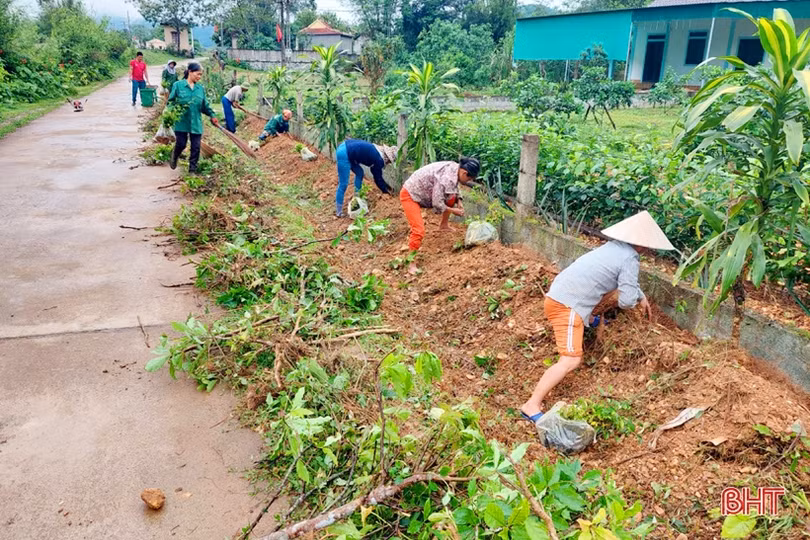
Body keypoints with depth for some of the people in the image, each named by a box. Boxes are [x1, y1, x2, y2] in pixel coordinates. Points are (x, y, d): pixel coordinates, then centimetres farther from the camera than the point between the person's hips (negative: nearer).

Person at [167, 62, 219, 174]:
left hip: (196, 123, 3)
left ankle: (192, 169, 14)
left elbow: (205, 105, 15)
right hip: (181, 122, -3)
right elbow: (171, 101, 0)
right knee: (181, 144, 1)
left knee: (196, 147, 1)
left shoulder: (200, 88, 8)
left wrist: (212, 115, 9)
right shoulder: (178, 85, -2)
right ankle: (174, 158, 35)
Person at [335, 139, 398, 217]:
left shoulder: (377, 151, 17)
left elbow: (376, 174, 27)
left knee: (359, 173, 21)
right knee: (343, 184, -5)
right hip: (344, 153, -10)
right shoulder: (379, 160, -9)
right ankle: (338, 212, 1)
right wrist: (386, 191, 16)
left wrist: (387, 187, 31)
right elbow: (378, 178, 2)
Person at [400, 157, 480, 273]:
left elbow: (454, 187, 16)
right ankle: (411, 265, -6)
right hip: (410, 195, -9)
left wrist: (459, 201, 0)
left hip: (422, 191, 9)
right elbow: (437, 205, -29)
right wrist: (453, 210, -14)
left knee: (452, 198, 9)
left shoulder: (455, 168, -5)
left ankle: (443, 226, 29)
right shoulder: (445, 177, -32)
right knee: (419, 231, -17)